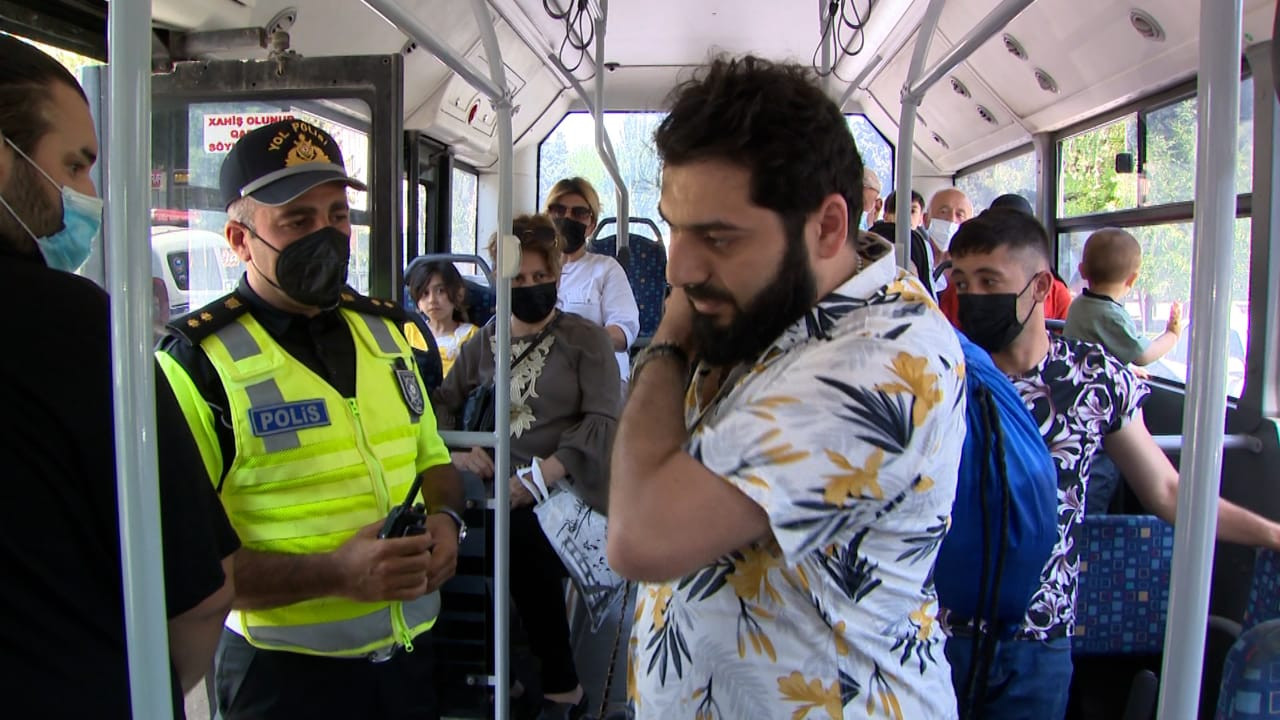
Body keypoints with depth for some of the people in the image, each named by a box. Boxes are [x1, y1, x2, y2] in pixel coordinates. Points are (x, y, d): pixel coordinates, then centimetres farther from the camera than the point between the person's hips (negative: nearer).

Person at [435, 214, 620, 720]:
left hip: (565, 489, -4)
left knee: (521, 540, -29)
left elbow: (604, 418, -6)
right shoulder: (484, 343, 18)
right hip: (494, 486, 4)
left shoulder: (585, 339, 5)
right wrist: (454, 449, -8)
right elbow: (442, 402, 13)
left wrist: (543, 475, -18)